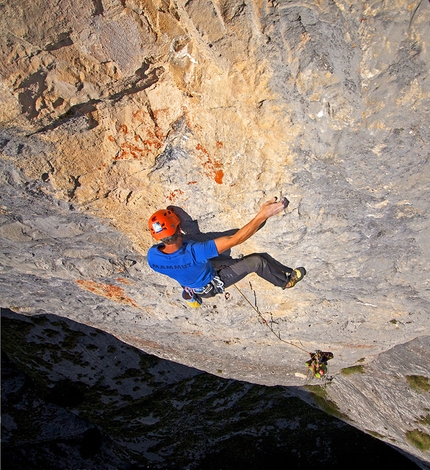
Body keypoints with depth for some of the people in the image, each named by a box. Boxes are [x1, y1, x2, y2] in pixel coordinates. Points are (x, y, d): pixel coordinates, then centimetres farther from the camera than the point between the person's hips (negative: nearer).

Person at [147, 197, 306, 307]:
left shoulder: (152, 256, -29)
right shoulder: (194, 251, -47)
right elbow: (234, 239, -45)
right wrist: (262, 215, -43)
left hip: (193, 285, 5)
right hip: (213, 284, -5)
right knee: (256, 261, -4)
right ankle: (286, 281, 21)